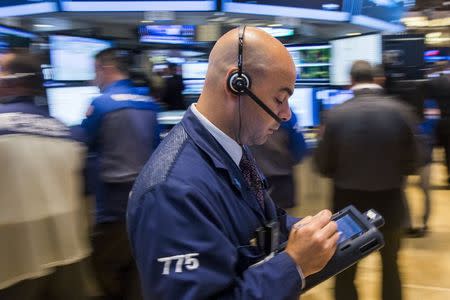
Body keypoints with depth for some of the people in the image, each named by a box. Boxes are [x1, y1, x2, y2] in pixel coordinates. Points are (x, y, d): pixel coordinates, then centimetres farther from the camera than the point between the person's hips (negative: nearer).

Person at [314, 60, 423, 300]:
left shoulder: (336, 114, -13)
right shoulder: (401, 111, -11)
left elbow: (322, 165, -7)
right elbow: (412, 163, -4)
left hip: (349, 206, -1)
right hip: (390, 205, 2)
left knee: (345, 273, 16)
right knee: (390, 266, 26)